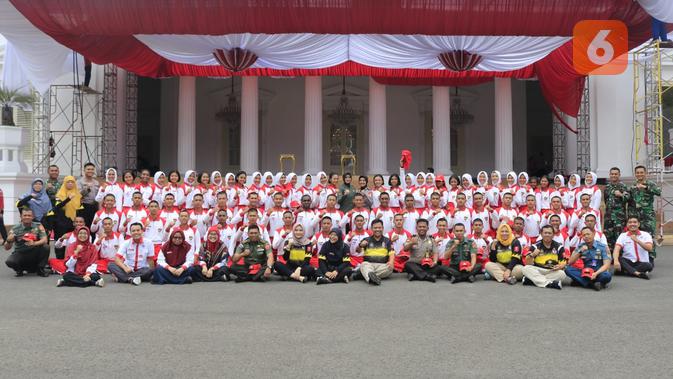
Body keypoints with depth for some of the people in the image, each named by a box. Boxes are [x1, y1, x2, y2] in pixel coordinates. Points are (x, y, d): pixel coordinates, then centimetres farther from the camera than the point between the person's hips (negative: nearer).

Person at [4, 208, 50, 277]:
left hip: (34, 253, 0)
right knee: (10, 262, -30)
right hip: (20, 254, 0)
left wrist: (34, 243, -38)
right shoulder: (15, 229, -7)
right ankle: (20, 269, 7)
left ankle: (40, 269, -6)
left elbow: (45, 240, -18)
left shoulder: (38, 226, -5)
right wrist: (9, 241, -31)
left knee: (45, 247, -28)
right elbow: (7, 248, -7)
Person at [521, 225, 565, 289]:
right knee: (525, 268, -27)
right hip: (537, 271, -1)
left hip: (553, 272, 1)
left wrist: (560, 266, -21)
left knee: (562, 274, -29)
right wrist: (532, 255, -27)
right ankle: (548, 283, -40)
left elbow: (563, 263, 3)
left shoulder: (559, 247, 4)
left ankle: (531, 279, -28)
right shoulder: (535, 246, 0)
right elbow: (528, 263, -7)